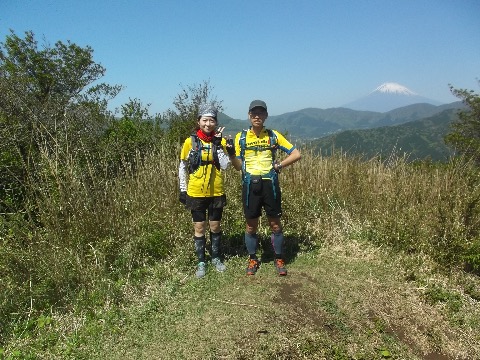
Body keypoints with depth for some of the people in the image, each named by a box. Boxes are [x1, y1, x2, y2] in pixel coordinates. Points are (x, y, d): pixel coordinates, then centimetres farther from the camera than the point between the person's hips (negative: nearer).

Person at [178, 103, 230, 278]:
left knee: (215, 226, 13)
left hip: (216, 192, 1)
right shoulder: (190, 141, -4)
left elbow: (225, 165, -11)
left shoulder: (220, 141, -1)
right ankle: (201, 262, 23)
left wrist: (218, 144, -17)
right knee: (199, 228, 8)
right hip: (196, 193, -1)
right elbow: (182, 167, 3)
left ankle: (216, 258, 32)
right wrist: (183, 189, 1)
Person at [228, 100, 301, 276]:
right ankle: (253, 260, 25)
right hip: (250, 184, 1)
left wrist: (279, 165, -5)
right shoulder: (241, 137, 5)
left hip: (270, 184, 0)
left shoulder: (273, 135, 3)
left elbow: (296, 154, 4)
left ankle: (279, 260, 22)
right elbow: (238, 166, 6)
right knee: (251, 225, 8)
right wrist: (231, 154, -12)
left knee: (275, 224, 6)